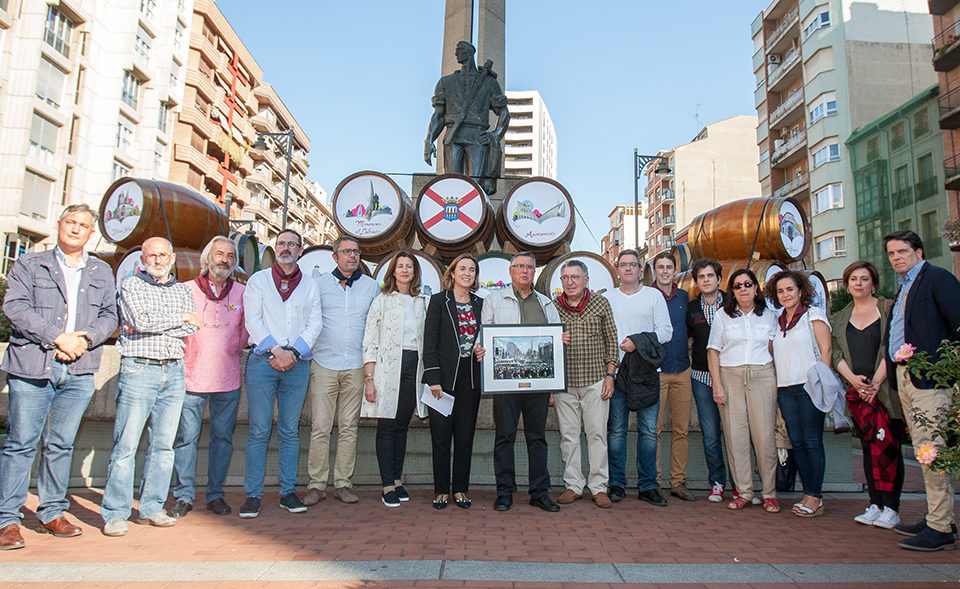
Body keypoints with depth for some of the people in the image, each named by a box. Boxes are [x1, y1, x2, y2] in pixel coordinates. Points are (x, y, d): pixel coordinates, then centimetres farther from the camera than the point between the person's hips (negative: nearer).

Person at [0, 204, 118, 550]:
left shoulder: (102, 272, 16)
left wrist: (86, 338, -8)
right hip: (31, 367, -2)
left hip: (78, 372, 2)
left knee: (61, 444, 9)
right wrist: (57, 338, -13)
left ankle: (52, 514, 19)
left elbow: (109, 315, 11)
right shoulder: (29, 264, 8)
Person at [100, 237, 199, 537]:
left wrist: (152, 326, -9)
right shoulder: (131, 285, 5)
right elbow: (142, 320, -13)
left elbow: (193, 327, 0)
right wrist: (181, 317, -3)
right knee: (126, 444, -4)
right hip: (139, 369, -4)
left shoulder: (182, 290, 16)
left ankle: (151, 508, 15)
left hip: (174, 371, 4)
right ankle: (115, 513, 5)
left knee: (164, 444, 6)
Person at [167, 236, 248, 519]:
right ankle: (184, 496, 13)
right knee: (186, 437, 1)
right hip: (192, 378, -1)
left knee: (223, 437, 6)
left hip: (228, 380, 1)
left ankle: (215, 494, 18)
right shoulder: (187, 290, 4)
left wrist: (231, 353, 9)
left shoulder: (241, 293, 7)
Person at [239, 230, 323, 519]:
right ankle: (253, 494, 6)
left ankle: (288, 492, 12)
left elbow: (315, 323, 6)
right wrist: (276, 351, -11)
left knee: (290, 430, 5)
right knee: (259, 430, -2)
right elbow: (253, 320, 1)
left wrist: (293, 352, -8)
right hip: (262, 361, -1)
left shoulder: (310, 285, 15)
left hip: (297, 363, 1)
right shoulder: (258, 280, 11)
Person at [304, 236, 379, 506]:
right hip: (324, 364, -1)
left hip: (356, 366, 1)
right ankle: (316, 485, 7)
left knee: (349, 427, 5)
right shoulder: (320, 284, 8)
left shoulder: (371, 286, 10)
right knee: (320, 427, -2)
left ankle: (343, 483, 13)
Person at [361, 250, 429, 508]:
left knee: (402, 426, 10)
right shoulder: (382, 300, 1)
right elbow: (370, 343, -3)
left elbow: (426, 340, 14)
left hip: (413, 368, 4)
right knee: (387, 426, -2)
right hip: (388, 368, -3)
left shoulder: (422, 302, 12)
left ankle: (397, 479, 19)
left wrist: (427, 374, 6)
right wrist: (369, 378, -10)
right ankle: (388, 486, 5)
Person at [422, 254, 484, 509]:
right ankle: (441, 490, 13)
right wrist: (433, 378, -12)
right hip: (445, 378, -3)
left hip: (471, 379, 4)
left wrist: (483, 351, -4)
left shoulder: (480, 304, 12)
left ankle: (460, 489, 18)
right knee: (441, 436, 1)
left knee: (465, 437, 8)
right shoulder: (439, 301, 1)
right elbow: (430, 342, -5)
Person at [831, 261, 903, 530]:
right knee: (868, 447, 6)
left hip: (886, 389, -4)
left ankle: (891, 508, 2)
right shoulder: (840, 318, 15)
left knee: (888, 446, -5)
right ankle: (875, 504, 12)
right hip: (858, 393, 4)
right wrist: (853, 379, -9)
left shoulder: (888, 308, 1)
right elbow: (836, 354, 8)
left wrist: (876, 381, -14)